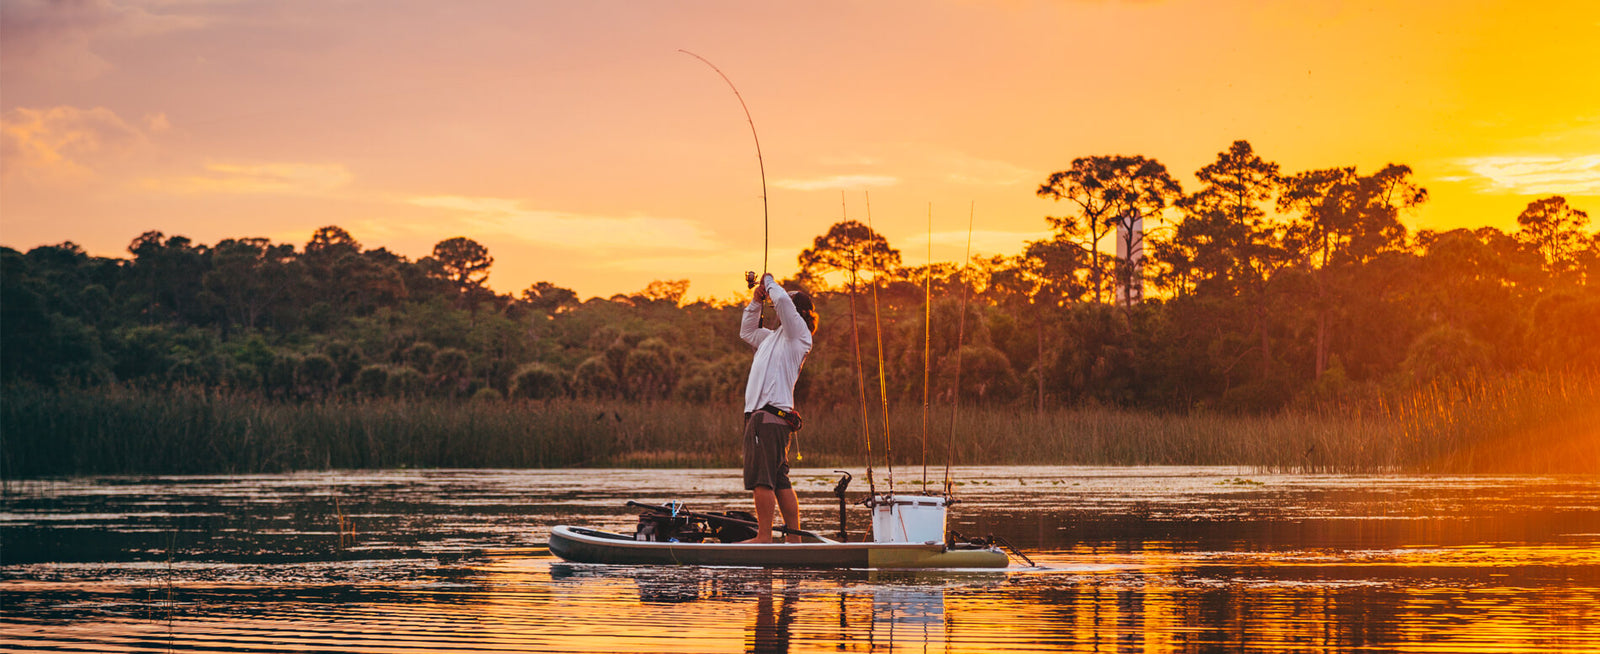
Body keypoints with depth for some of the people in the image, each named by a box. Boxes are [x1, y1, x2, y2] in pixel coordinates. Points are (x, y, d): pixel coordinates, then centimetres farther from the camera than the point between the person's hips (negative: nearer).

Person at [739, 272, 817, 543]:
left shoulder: (798, 334, -1)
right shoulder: (775, 337, 26)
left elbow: (783, 300, -17)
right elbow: (747, 332, 41)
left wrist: (769, 282, 3)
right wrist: (756, 301, 26)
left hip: (771, 416, -9)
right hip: (761, 415, 9)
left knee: (762, 479, -13)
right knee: (779, 481, 7)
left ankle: (764, 537, -15)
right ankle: (794, 539, 7)